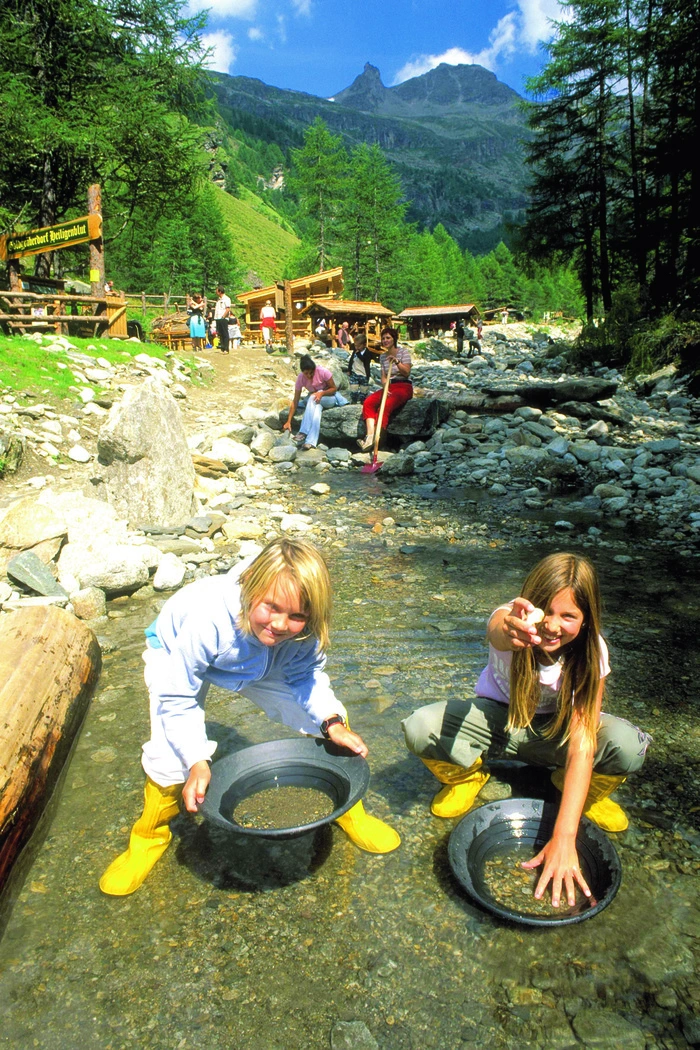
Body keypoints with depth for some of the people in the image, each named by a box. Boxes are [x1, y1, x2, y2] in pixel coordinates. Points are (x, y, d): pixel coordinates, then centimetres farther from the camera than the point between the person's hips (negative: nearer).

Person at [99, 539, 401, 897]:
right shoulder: (206, 617, -44)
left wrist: (333, 722, -32)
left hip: (260, 662, 3)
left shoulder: (302, 628, -34)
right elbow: (177, 700, -32)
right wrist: (197, 762, -42)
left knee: (328, 719, -11)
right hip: (177, 656, -2)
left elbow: (307, 674, -15)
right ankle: (149, 838, 11)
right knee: (170, 756, -22)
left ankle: (348, 810, 15)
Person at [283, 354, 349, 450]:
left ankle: (304, 433, -35)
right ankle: (311, 442, -43)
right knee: (317, 408, -35)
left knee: (312, 398, -34)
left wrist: (321, 393, -33)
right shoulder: (300, 378, -16)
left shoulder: (323, 372, -24)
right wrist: (289, 421, -18)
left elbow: (334, 389, -13)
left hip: (329, 397, -2)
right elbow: (295, 401, -14)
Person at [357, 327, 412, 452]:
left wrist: (396, 361, -20)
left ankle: (376, 438, -40)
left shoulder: (403, 351, 2)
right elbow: (383, 376, 10)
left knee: (385, 406, -34)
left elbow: (407, 373, -7)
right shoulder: (383, 356, 17)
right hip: (388, 387, 6)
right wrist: (385, 387, -10)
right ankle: (370, 436, -36)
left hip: (403, 387, -6)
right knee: (368, 402, -22)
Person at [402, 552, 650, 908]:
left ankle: (589, 792, 5)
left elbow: (582, 744, -31)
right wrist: (509, 631, -85)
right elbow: (496, 630, -58)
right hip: (498, 716, 0)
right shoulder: (515, 624, -30)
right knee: (419, 728, -32)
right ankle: (468, 775, 3)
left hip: (556, 728, 1)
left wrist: (563, 839, -39)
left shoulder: (590, 652, -25)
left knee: (628, 745, -31)